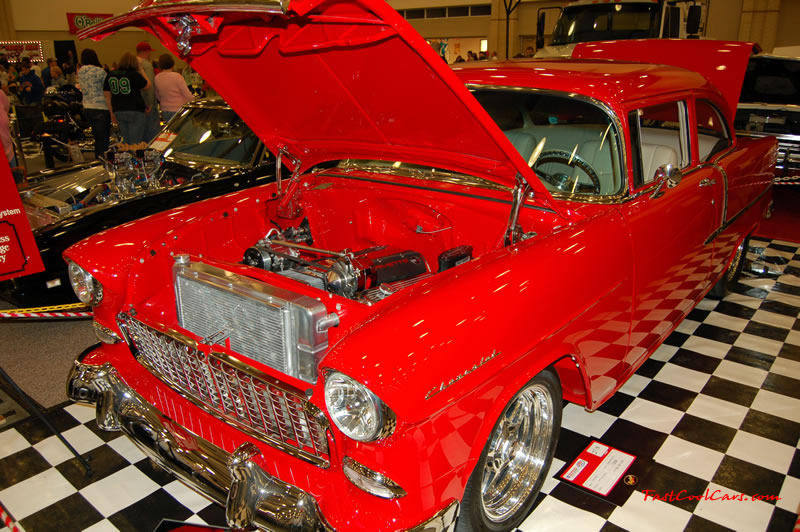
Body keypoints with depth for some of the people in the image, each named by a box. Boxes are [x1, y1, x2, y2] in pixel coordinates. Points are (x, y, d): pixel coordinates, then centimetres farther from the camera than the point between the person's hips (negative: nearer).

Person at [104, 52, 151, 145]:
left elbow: (107, 95, 10)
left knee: (126, 142, 13)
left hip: (118, 111, 6)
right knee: (135, 143, -4)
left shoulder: (110, 75, 9)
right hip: (135, 111, -6)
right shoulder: (134, 74, -9)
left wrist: (112, 113, 16)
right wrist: (141, 71, 10)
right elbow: (147, 86, 3)